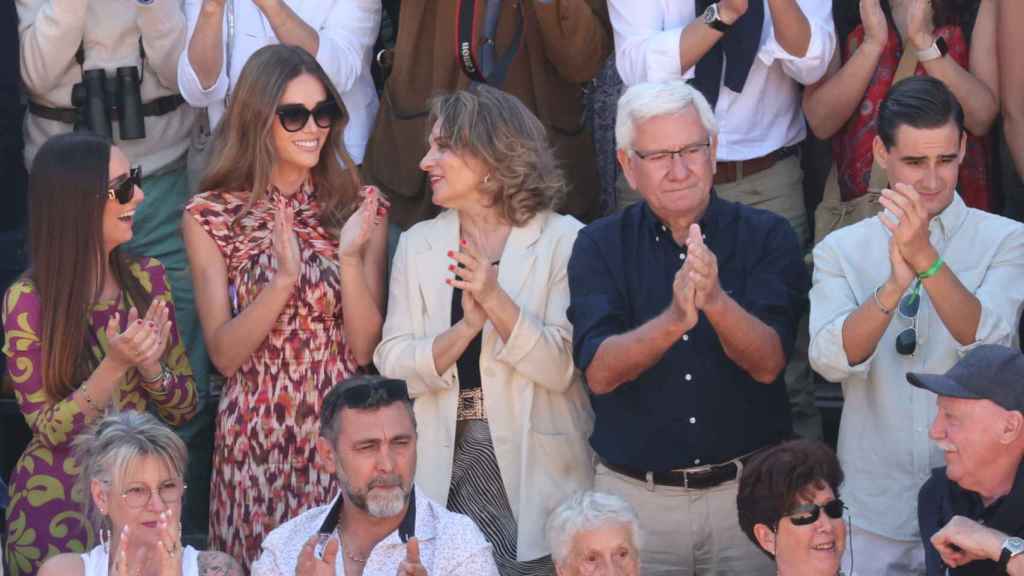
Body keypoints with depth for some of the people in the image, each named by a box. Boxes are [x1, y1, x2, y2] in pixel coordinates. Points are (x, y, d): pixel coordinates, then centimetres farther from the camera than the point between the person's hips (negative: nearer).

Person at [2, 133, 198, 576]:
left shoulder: (148, 279, -1)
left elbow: (183, 410, 2)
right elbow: (48, 429, -13)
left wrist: (149, 364, -19)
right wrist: (115, 365, -26)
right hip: (59, 504, -4)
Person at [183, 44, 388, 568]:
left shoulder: (359, 208, 2)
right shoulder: (210, 217, -1)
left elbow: (364, 347, -3)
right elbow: (224, 354, -7)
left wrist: (351, 257, -18)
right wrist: (284, 277, -21)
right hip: (256, 435, -1)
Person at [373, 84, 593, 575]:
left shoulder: (563, 240, -5)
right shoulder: (418, 244, 7)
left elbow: (562, 368, -11)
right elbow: (392, 368, -1)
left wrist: (496, 301, -22)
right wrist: (465, 327, -17)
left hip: (535, 467, -3)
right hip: (446, 468, 3)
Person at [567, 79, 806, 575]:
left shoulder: (767, 237, -2)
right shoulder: (600, 246, 0)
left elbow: (768, 363, -13)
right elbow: (599, 372, -13)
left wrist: (716, 302, -32)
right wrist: (673, 320, -31)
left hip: (747, 490, 0)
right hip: (635, 494, 0)